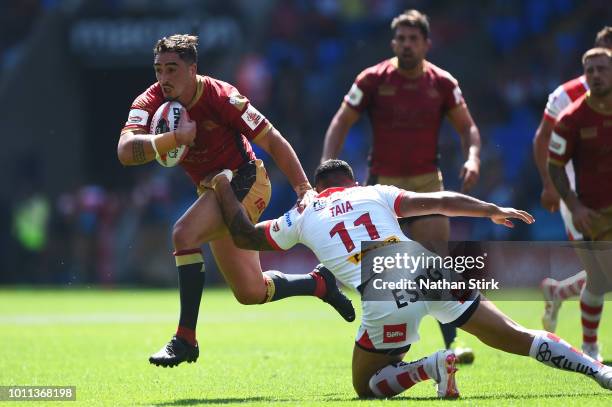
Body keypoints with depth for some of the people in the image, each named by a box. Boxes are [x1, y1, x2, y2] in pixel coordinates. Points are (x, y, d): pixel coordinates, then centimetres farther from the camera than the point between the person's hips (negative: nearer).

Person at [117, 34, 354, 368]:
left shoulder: (220, 97, -22)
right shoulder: (150, 103, -11)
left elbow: (273, 142, -15)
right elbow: (125, 151, -29)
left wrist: (304, 189, -22)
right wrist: (176, 137, -42)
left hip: (244, 181, -6)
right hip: (214, 190, 6)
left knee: (184, 234, -30)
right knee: (250, 293, 9)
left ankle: (186, 337, -25)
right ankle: (321, 283, 35)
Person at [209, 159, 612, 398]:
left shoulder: (302, 217, 23)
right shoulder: (374, 193, 25)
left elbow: (246, 236, 36)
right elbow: (441, 201, 19)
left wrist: (224, 189, 50)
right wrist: (494, 211, 28)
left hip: (384, 297, -3)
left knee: (366, 386, 17)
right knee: (516, 337, 10)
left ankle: (431, 366, -10)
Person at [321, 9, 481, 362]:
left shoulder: (443, 83, -1)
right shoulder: (373, 80, -5)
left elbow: (467, 126, 8)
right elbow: (341, 123, 2)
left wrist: (473, 157, -12)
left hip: (427, 183, 0)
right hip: (384, 183, 0)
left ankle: (451, 343, -12)